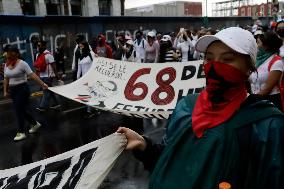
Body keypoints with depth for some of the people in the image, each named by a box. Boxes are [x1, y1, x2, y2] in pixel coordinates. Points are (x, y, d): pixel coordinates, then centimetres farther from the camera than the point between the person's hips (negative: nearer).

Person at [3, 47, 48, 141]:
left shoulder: (22, 63, -13)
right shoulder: (6, 65, 8)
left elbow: (32, 75, -17)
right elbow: (6, 79, 14)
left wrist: (42, 84, -22)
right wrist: (5, 91, 12)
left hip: (22, 89, -7)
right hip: (12, 90, 7)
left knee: (18, 111, -6)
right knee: (21, 110, 13)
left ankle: (21, 132, 7)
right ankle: (35, 124, 33)